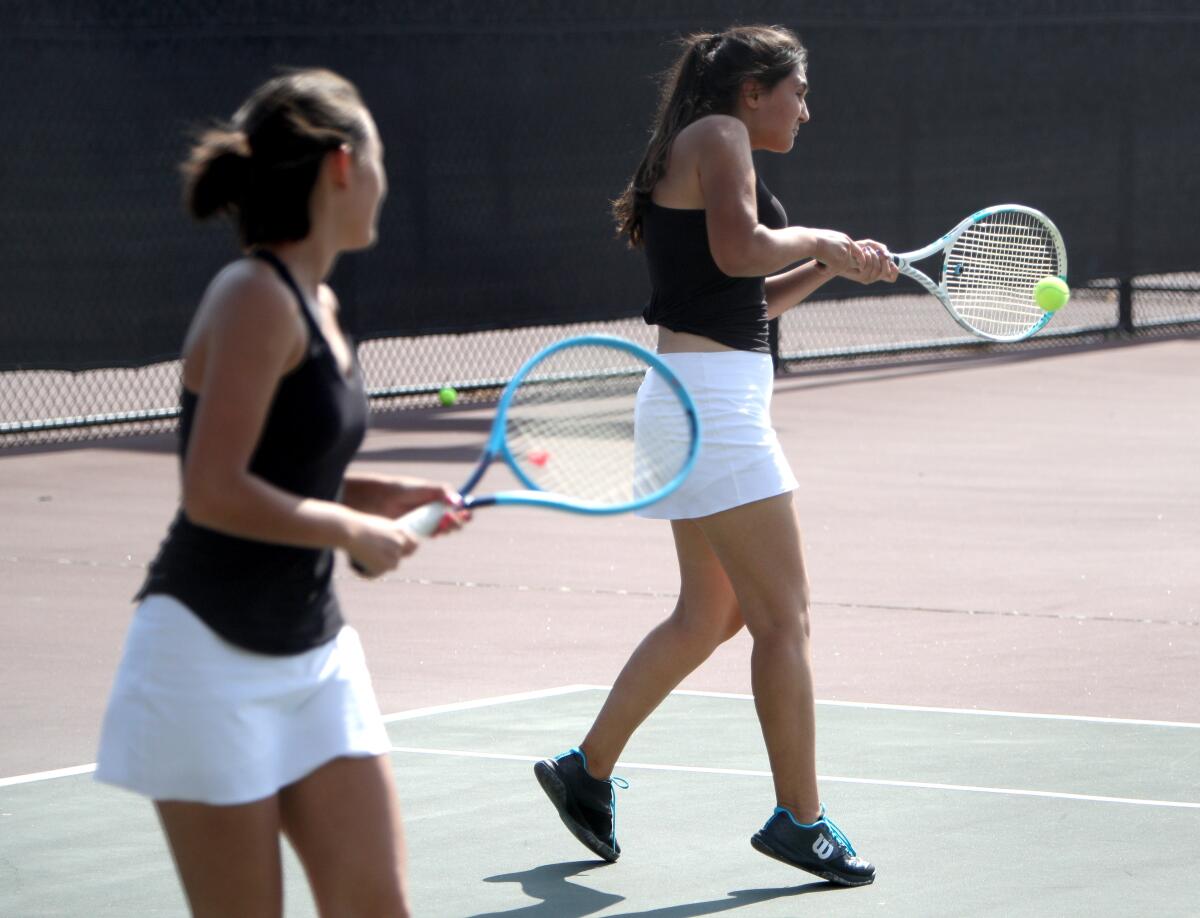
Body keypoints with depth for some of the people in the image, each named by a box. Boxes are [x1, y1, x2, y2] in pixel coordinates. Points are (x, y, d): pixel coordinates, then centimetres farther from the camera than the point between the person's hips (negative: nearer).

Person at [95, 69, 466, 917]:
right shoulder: (256, 299, -16)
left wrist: (385, 497, 6)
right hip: (209, 652, -9)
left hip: (313, 649, 9)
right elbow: (215, 494, -23)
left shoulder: (316, 304, 11)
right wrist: (353, 531, -12)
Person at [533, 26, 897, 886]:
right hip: (714, 401, -11)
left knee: (711, 615, 18)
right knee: (785, 618, -6)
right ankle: (799, 819, -1)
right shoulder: (718, 136, -8)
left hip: (707, 402, 11)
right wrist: (817, 239, -6)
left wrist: (830, 264, 16)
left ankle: (588, 769, 26)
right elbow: (740, 250, -23)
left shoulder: (704, 152, 21)